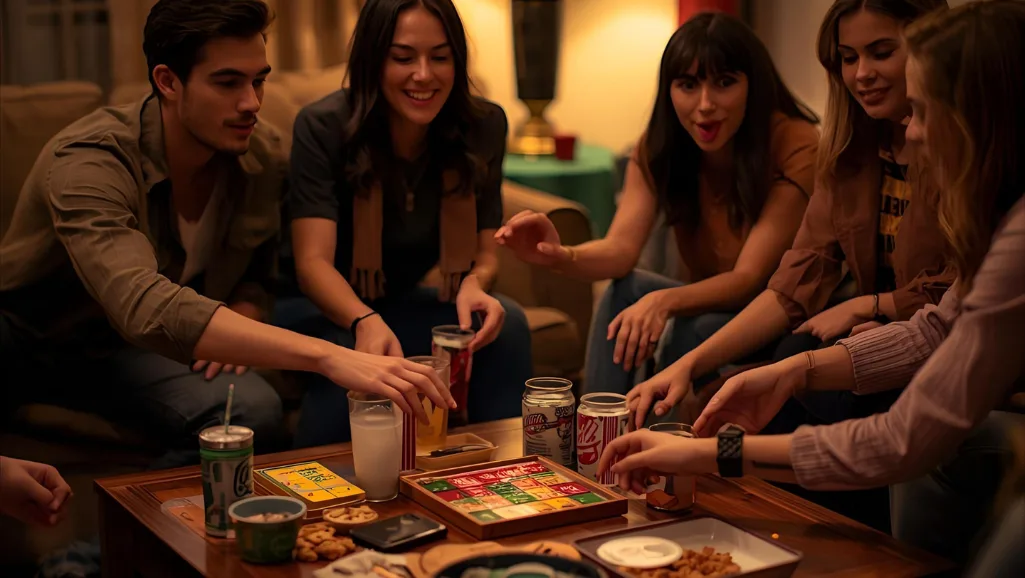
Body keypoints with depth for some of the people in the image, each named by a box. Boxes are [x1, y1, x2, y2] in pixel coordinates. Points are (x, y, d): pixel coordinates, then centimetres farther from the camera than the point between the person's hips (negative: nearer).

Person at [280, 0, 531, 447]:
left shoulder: (484, 126, -9)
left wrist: (473, 286, -30)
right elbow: (312, 262, -28)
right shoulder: (322, 127, -20)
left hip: (409, 304, 4)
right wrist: (365, 321, -49)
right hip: (327, 308, -3)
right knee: (351, 355, -36)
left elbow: (484, 253, -4)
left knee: (507, 323, -24)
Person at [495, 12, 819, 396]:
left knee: (696, 328, -31)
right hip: (711, 303, 5)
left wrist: (663, 301, -43)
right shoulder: (658, 147, -6)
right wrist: (563, 257, -40)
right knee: (624, 289, -21)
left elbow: (749, 278, -25)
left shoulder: (796, 148, -21)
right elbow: (621, 248, -17)